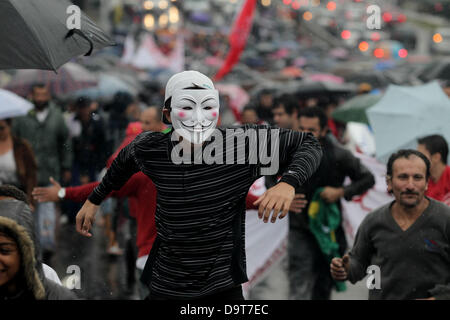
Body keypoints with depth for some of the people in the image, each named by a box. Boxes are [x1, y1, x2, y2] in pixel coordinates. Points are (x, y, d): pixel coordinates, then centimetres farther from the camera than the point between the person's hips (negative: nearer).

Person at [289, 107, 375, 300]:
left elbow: (368, 179, 1)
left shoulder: (339, 156, -9)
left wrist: (341, 192, -13)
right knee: (299, 290, -13)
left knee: (323, 290, 12)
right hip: (300, 231, 0)